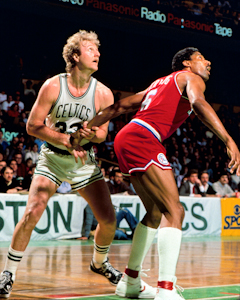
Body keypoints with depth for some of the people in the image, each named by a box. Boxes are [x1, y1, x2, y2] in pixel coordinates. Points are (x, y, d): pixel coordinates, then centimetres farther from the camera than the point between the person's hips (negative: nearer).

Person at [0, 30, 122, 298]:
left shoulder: (103, 94, -10)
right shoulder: (52, 86, -15)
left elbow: (102, 133, -1)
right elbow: (33, 126, -13)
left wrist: (93, 135, -25)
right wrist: (67, 141, -22)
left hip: (84, 161, 3)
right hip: (52, 158, -2)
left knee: (108, 219, -2)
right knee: (32, 213, -19)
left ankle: (99, 263, 29)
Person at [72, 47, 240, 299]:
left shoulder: (160, 83, 31)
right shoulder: (190, 78, 6)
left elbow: (120, 106, 26)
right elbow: (198, 102, -18)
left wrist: (86, 128, 25)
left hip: (126, 139, 9)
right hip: (142, 139, -9)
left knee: (156, 213, 20)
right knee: (174, 212, -15)